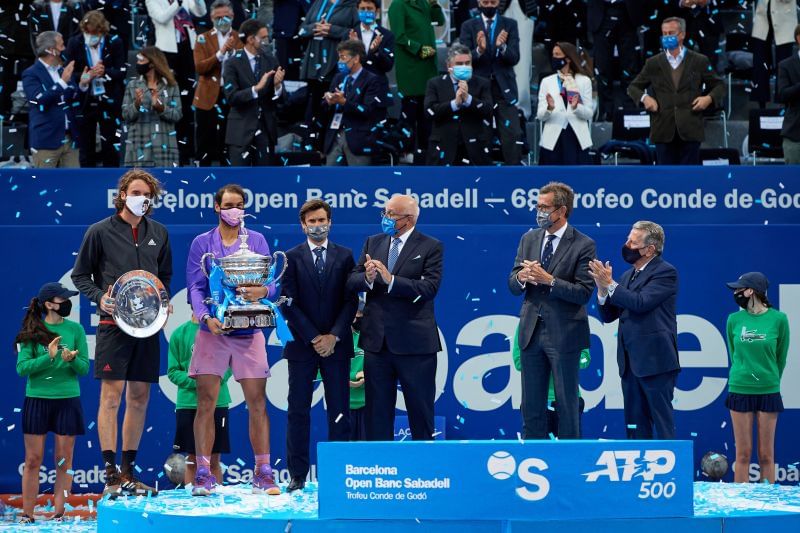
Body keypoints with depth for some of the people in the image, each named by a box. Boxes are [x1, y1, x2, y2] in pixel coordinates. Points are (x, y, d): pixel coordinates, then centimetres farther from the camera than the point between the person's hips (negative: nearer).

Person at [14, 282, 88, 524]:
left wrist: (72, 359, -19)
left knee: (64, 460, 3)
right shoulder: (32, 331, -1)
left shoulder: (75, 329, 3)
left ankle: (59, 513, 8)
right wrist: (48, 357, -20)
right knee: (33, 460, 1)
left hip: (67, 399, 1)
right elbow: (22, 367, -8)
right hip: (37, 399, -1)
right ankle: (27, 513, 7)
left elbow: (84, 368, 2)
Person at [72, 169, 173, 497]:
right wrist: (99, 297, -13)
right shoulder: (100, 232, -1)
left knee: (139, 398, 7)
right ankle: (111, 474, -8)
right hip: (113, 323, -5)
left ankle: (129, 473, 16)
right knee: (111, 395, -9)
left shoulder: (158, 233, 11)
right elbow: (80, 275, 4)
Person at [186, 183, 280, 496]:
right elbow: (195, 286, -1)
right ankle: (203, 473, -2)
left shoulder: (257, 241, 10)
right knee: (206, 403, -5)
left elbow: (271, 283, 3)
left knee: (257, 403, -2)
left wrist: (262, 291, -21)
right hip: (213, 330, -1)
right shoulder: (202, 243, 8)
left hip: (249, 331, 1)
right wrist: (206, 317, -19)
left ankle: (263, 472, 3)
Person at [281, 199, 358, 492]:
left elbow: (351, 301, 3)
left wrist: (333, 336, -9)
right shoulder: (291, 258, 4)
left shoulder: (345, 256, 7)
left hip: (336, 345, 1)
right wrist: (313, 338, -10)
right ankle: (297, 474, 2)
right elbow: (289, 303, -2)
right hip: (301, 345, -1)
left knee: (339, 412, 2)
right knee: (298, 411, -1)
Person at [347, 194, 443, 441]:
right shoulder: (373, 243, 11)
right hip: (377, 340, 4)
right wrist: (368, 278, -18)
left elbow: (430, 287, -17)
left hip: (414, 342, -4)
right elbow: (351, 282, 4)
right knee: (377, 411, 8)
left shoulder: (431, 247, -4)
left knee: (420, 410, 3)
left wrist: (390, 280, -24)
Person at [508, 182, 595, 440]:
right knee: (531, 406, 9)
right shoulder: (529, 239, 9)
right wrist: (521, 277, -15)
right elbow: (513, 286, 9)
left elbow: (584, 293, -13)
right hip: (531, 331, 5)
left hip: (564, 334, -5)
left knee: (567, 404, 2)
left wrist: (549, 280, -23)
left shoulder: (583, 245, -8)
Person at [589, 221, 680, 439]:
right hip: (630, 362, 8)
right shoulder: (628, 276, 16)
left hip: (655, 361, -8)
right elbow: (608, 316, 14)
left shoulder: (665, 272, -6)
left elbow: (641, 302, -20)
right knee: (635, 425, 9)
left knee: (663, 422, -6)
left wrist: (610, 284, -12)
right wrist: (603, 289, -4)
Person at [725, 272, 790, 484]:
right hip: (740, 391, 1)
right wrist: (743, 376, 13)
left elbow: (781, 357, 6)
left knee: (766, 455, 3)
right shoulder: (734, 319, 3)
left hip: (768, 392, -1)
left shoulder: (778, 319, -4)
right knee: (743, 454, 2)